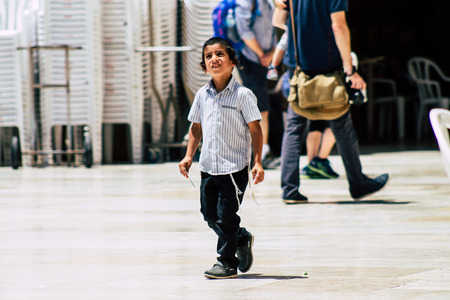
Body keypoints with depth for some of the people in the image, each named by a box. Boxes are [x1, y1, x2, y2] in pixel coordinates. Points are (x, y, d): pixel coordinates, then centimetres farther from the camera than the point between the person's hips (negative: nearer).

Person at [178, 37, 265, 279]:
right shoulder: (202, 95, 6)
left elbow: (255, 130, -8)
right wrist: (189, 156, 10)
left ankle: (227, 262, 11)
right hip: (209, 167, 6)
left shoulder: (242, 95, -9)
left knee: (226, 215, -3)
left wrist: (257, 162, -14)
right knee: (210, 214, 11)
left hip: (234, 168, -6)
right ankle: (242, 239, 34)